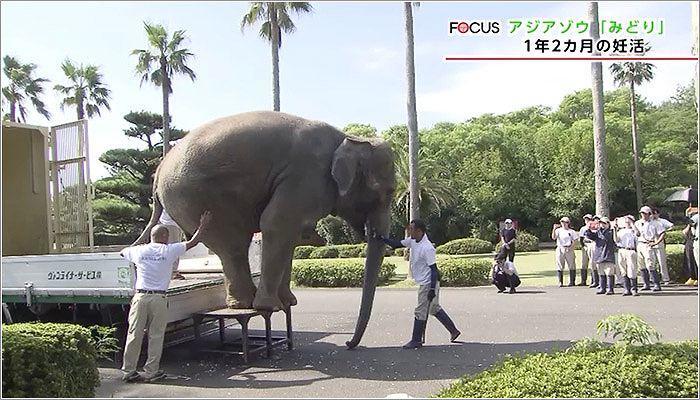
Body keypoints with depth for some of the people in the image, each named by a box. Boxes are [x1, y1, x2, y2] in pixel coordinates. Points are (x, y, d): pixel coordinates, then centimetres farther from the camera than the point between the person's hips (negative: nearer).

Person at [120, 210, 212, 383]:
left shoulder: (139, 251, 8)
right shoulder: (168, 250, 0)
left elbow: (122, 252, 30)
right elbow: (192, 242, 9)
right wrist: (203, 225, 22)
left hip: (141, 296, 3)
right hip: (159, 299, -3)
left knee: (134, 335, 6)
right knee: (156, 336, 3)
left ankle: (129, 371, 12)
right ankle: (151, 372, 7)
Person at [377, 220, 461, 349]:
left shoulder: (427, 248, -24)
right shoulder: (412, 241, 2)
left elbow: (434, 269, -22)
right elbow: (397, 244, 13)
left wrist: (432, 289, -23)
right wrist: (382, 238, 0)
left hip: (428, 283, -10)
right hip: (424, 282, 10)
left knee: (421, 312, -2)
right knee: (435, 308, 19)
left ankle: (416, 341, 9)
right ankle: (453, 331, 30)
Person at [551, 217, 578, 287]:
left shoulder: (571, 231, 8)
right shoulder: (558, 230, 6)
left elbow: (574, 240, 5)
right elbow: (553, 237, -8)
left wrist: (571, 247, -10)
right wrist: (554, 229, -19)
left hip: (569, 249, 0)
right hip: (560, 249, 0)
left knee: (571, 265, 1)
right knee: (560, 266, -2)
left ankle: (572, 281, 10)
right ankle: (560, 282, 0)